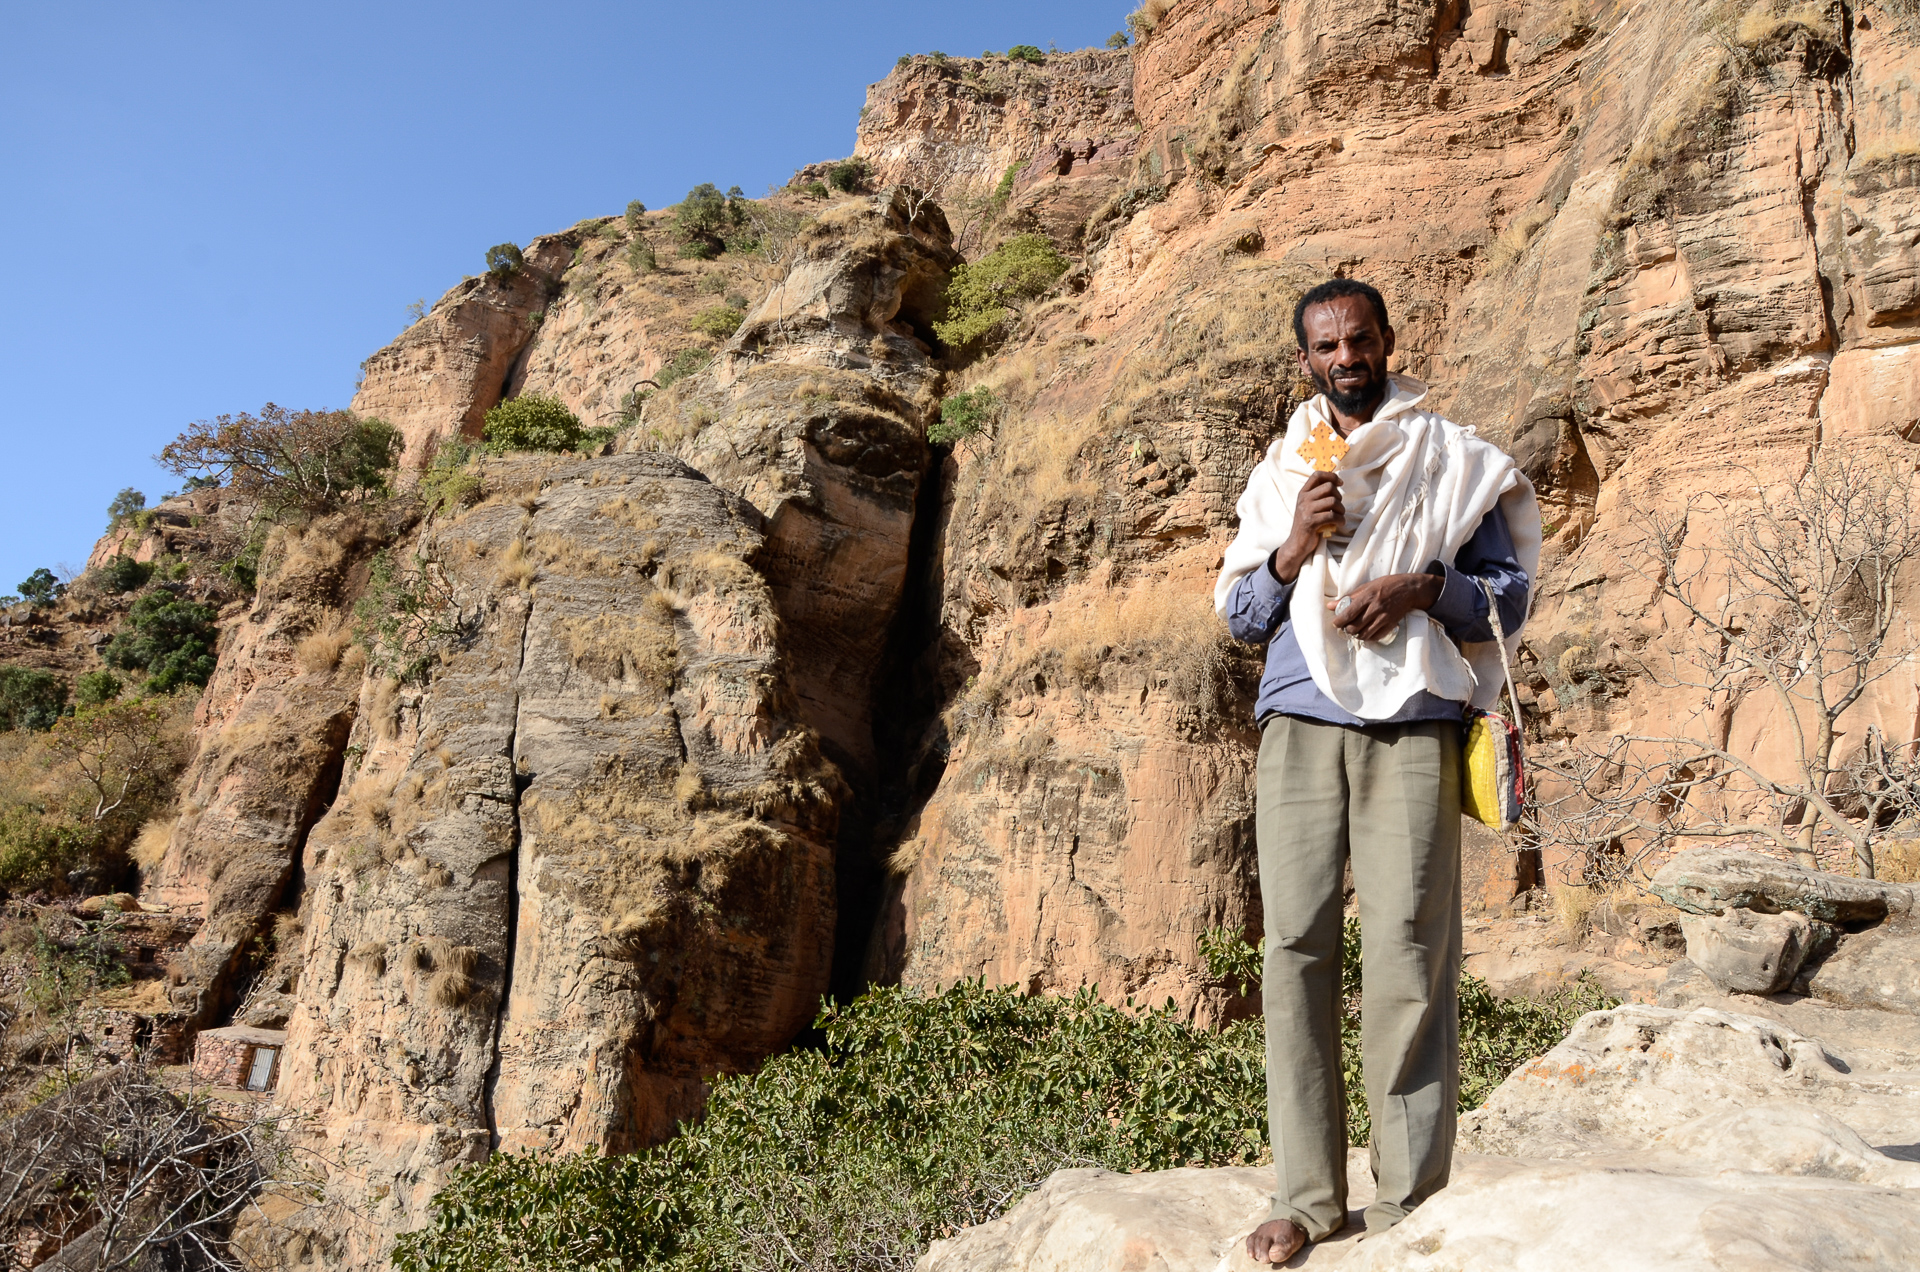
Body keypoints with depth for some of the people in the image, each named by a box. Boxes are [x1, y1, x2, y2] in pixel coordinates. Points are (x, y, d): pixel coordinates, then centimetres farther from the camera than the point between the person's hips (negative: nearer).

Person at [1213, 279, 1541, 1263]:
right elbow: (1237, 615, 17)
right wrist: (1296, 547, 0)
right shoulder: (1279, 472, 21)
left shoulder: (1455, 460, 14)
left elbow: (1509, 594, 10)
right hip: (1300, 726, 2)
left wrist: (1422, 587, -9)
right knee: (1297, 947, -4)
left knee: (1408, 955, -8)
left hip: (1413, 727, -2)